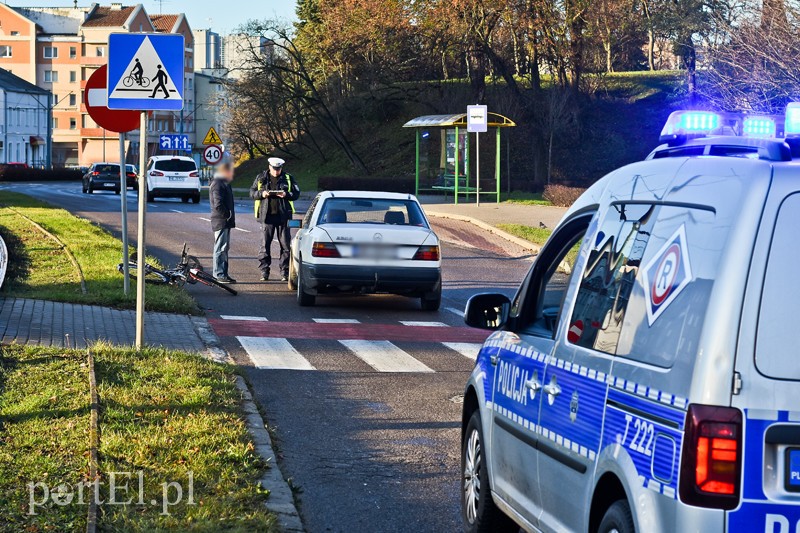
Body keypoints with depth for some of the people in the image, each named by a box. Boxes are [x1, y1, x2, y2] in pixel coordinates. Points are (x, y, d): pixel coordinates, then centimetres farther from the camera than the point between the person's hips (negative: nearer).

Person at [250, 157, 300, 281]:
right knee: (265, 244, 0)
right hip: (267, 215, 0)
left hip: (283, 216, 0)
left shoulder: (288, 179, 5)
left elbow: (296, 194, 5)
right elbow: (252, 193, 9)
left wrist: (286, 194, -14)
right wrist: (261, 194, -11)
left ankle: (285, 272, 8)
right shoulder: (261, 178, 7)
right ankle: (264, 272, 6)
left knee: (285, 245, 1)